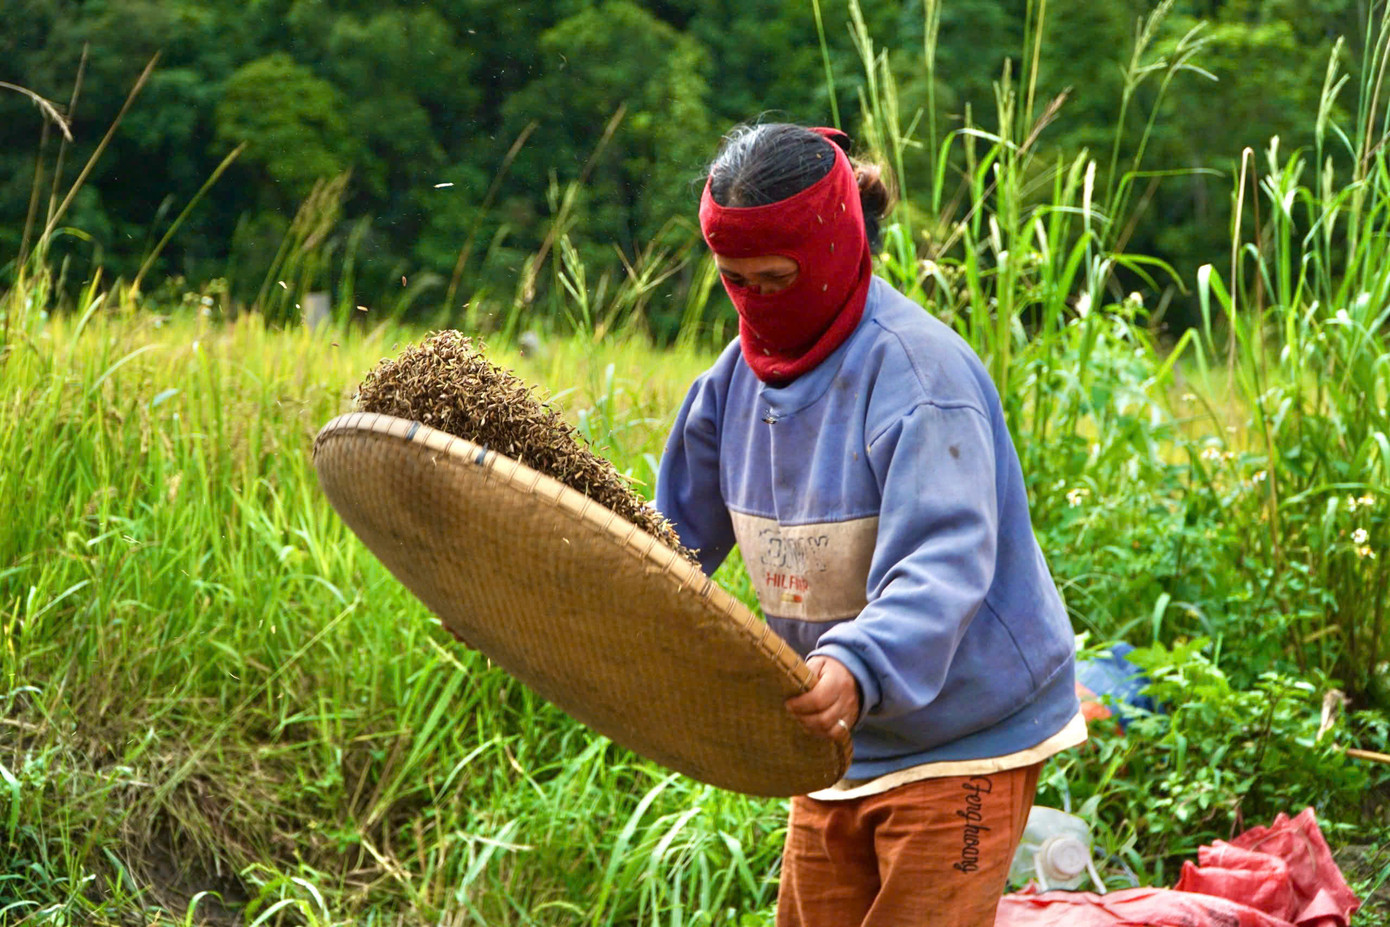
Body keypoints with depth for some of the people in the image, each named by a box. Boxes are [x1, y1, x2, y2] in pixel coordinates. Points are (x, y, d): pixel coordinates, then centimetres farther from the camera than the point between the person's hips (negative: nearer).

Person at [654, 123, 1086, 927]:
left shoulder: (914, 369, -21)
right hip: (838, 738, 8)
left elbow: (943, 564, -32)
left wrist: (858, 667, -49)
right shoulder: (744, 370, 3)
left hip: (960, 735, -7)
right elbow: (675, 533, 10)